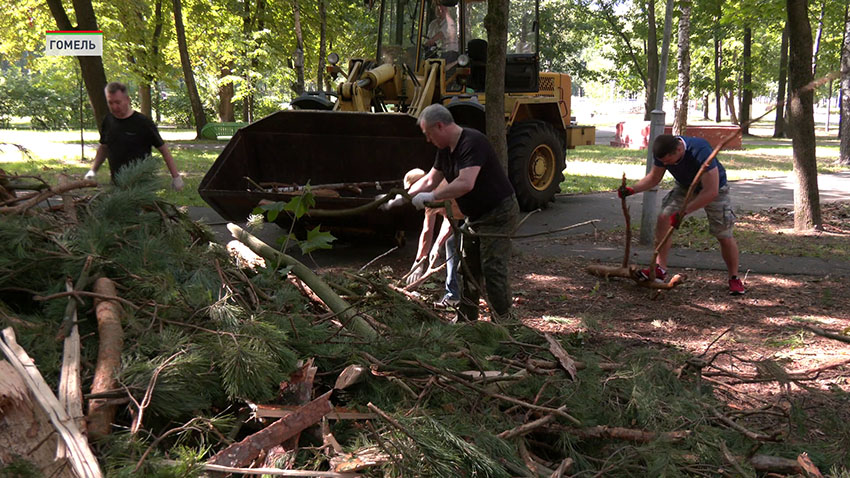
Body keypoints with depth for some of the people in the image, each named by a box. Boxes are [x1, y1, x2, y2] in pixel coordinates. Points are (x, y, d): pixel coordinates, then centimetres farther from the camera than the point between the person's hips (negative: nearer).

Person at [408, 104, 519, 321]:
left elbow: (465, 183, -37)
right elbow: (430, 181, 15)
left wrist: (431, 196, -29)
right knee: (468, 269, 15)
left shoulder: (473, 143, -25)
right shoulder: (445, 149, 5)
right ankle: (466, 319, 26)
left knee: (493, 270, -12)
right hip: (475, 215, 10)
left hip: (498, 214, -10)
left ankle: (502, 323, -3)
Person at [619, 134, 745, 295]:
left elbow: (711, 192, -40)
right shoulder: (663, 152, -23)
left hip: (713, 187, -4)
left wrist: (683, 212, -41)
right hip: (684, 187, 5)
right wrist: (632, 189, -21)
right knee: (663, 217, -16)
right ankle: (660, 268, -7)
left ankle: (734, 278, 15)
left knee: (724, 235, -4)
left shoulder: (701, 151, -41)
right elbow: (654, 177, -3)